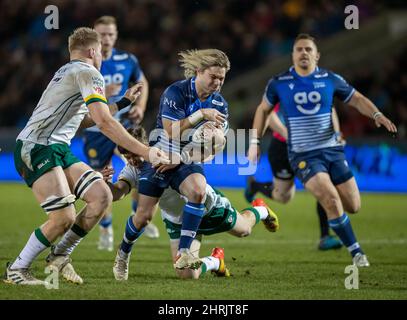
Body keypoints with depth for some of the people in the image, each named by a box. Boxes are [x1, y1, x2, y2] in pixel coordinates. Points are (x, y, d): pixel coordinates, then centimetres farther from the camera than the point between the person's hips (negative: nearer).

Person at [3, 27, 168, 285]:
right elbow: (104, 122, -20)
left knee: (102, 196, -2)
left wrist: (124, 101, 44)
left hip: (58, 149, 10)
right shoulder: (87, 73, -8)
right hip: (36, 148, -10)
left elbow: (95, 114, 37)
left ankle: (59, 256, 9)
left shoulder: (67, 71, 22)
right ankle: (16, 270, -3)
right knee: (65, 217, -18)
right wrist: (145, 152, -21)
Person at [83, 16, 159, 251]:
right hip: (97, 130, -2)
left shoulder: (127, 60, -1)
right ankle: (105, 230, 22)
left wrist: (140, 107, 1)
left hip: (124, 124, 2)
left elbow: (142, 82, 17)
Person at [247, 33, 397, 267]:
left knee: (353, 206, 2)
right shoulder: (279, 83, -1)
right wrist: (255, 142, 11)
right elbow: (263, 109, 14)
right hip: (303, 155, -3)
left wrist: (377, 115, -8)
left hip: (332, 150, 3)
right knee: (331, 200, -23)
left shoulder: (330, 79, 1)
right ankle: (356, 252, -11)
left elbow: (357, 99, 10)